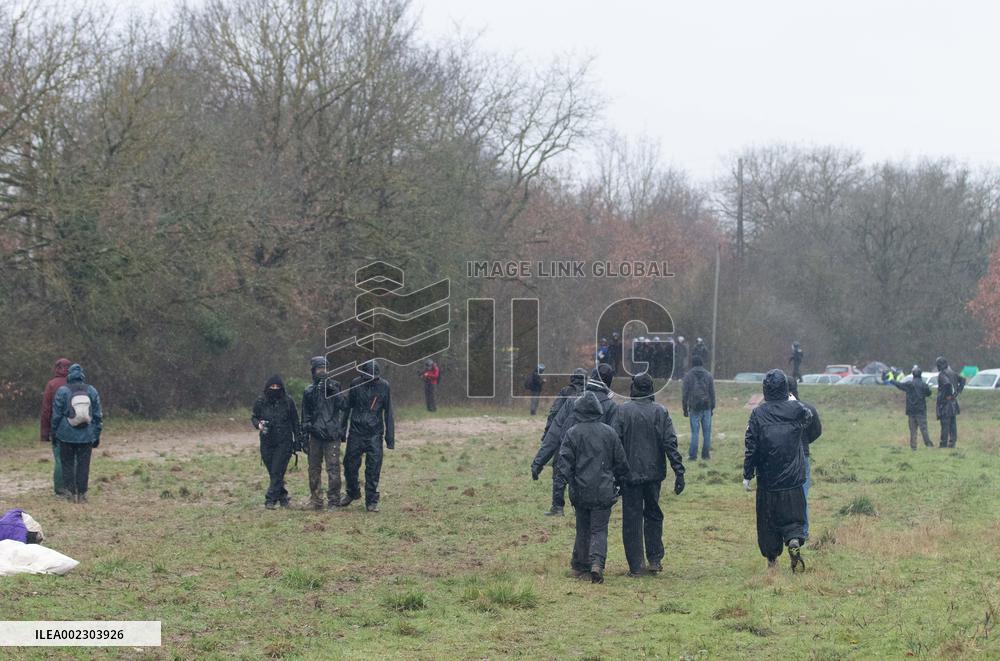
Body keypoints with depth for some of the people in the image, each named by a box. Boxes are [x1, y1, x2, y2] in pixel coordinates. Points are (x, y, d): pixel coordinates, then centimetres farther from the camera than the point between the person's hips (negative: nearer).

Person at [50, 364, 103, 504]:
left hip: (66, 436, -2)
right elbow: (98, 416, 3)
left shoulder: (62, 391, -5)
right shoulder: (92, 391, 1)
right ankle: (82, 494, 6)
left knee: (67, 464, 8)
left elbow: (56, 415, -2)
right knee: (83, 465, 7)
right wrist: (97, 435, 10)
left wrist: (54, 433, 9)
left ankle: (70, 492, 4)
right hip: (86, 437, 2)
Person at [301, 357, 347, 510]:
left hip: (332, 435, -3)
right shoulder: (309, 391, 11)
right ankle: (316, 500, 13)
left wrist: (335, 391, -17)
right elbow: (305, 416, 14)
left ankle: (333, 501, -5)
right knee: (314, 469, 6)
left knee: (333, 468, -8)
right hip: (315, 435, 3)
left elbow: (344, 406, -6)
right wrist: (304, 436, 10)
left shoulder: (334, 386, 6)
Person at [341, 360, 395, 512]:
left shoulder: (384, 386, -2)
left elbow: (388, 412, 3)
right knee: (350, 465, 5)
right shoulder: (356, 384, -1)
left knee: (373, 469, -2)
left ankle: (372, 501, 7)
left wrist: (390, 437, 2)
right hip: (356, 432, 1)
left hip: (375, 434, -1)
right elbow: (347, 407, 8)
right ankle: (352, 492, 29)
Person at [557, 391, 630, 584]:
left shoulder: (573, 433, -4)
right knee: (599, 530, 2)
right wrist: (616, 481, 20)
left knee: (583, 529, 15)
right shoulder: (609, 432, 1)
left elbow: (564, 461, -7)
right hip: (604, 492, 0)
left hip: (581, 490, 0)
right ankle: (597, 562, -19)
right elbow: (621, 461, 7)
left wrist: (571, 482, 1)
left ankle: (580, 566, 21)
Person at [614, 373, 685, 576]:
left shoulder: (622, 411, -7)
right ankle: (655, 560, 16)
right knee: (653, 515, 18)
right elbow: (670, 443, -4)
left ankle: (635, 566, 3)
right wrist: (679, 472, -3)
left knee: (632, 519, 4)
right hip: (654, 473, 2)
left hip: (630, 474, -2)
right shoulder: (660, 412, -1)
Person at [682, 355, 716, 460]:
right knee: (707, 431, 6)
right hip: (706, 408, 1)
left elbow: (685, 394, 0)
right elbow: (712, 393, 6)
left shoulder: (688, 376, -1)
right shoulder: (708, 375, 4)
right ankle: (706, 454, 7)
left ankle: (692, 455, -2)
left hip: (694, 408, -1)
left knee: (694, 432, 0)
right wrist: (712, 407, 12)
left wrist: (685, 409, 6)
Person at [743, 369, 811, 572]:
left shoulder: (758, 413, -6)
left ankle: (772, 558, 16)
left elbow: (751, 447, -6)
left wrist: (747, 475, 1)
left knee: (767, 519, 11)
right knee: (793, 517, 6)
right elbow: (809, 417, 21)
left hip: (767, 479, 0)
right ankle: (794, 541, -22)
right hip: (792, 479, 0)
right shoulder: (796, 409, -4)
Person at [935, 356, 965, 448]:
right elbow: (962, 379, 20)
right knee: (953, 424, 11)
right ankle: (952, 443, 15)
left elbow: (947, 383, -31)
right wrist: (958, 392, 16)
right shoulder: (952, 373, 11)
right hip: (953, 402, 8)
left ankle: (943, 444, -6)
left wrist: (943, 395, -20)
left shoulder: (942, 374, -14)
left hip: (945, 402, -8)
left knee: (945, 424, -6)